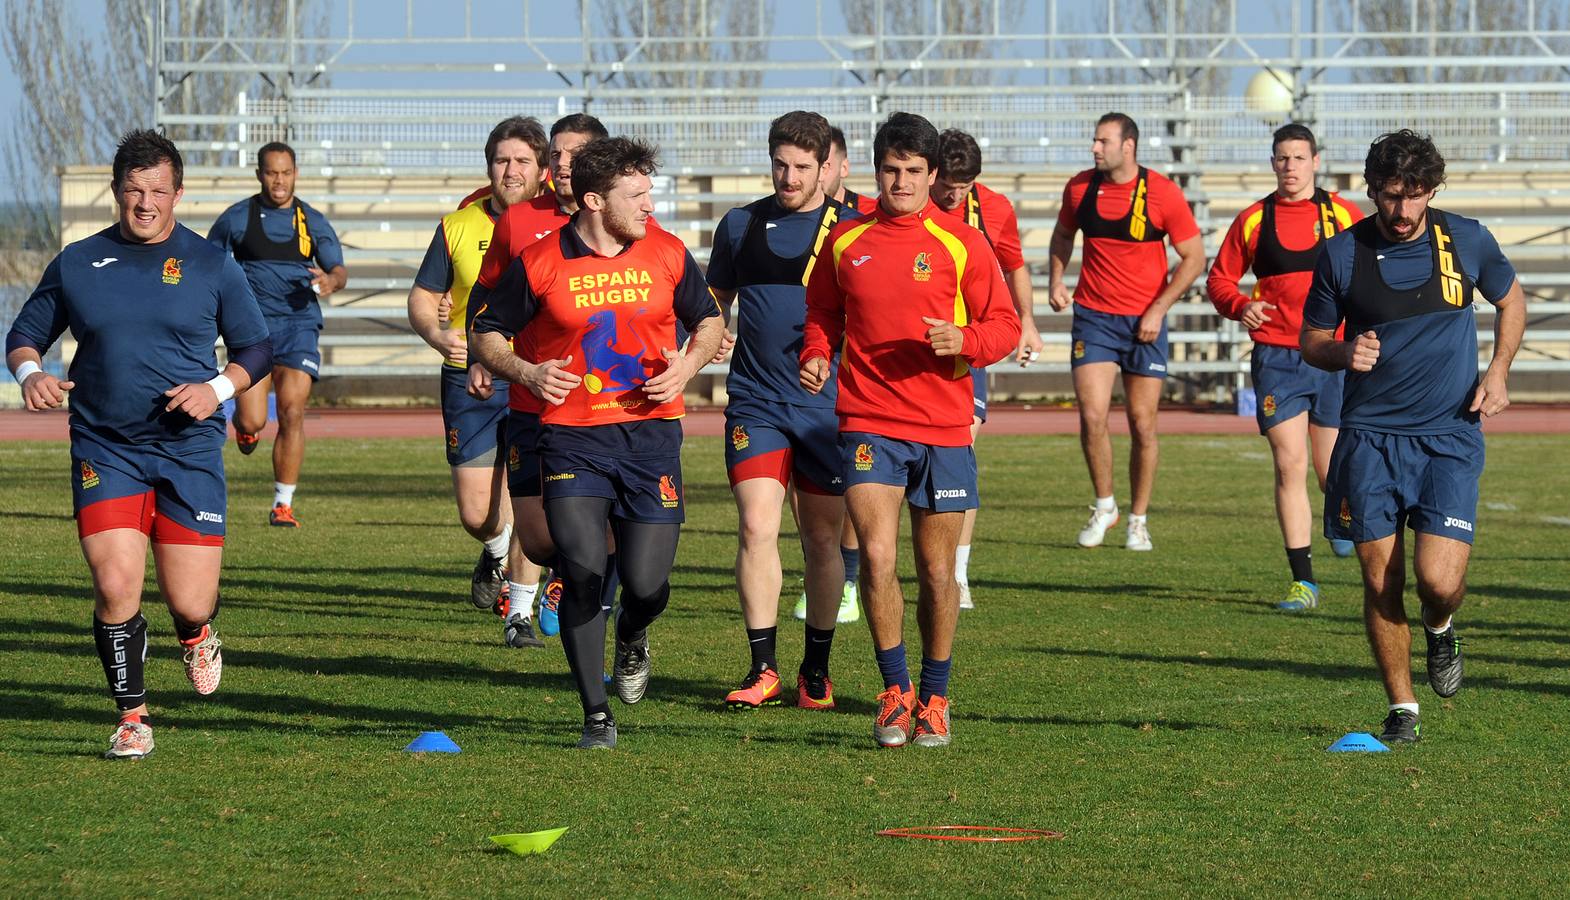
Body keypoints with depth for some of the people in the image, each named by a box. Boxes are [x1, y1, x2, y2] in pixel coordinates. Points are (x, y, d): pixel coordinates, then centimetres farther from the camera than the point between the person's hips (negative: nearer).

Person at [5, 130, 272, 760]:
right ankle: (132, 716, 4)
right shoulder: (77, 264, 7)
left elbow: (256, 349, 11)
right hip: (104, 450, 0)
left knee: (189, 603, -3)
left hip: (189, 449, 0)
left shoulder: (212, 266, 4)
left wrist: (218, 388, -8)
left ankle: (196, 635, 38)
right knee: (115, 585, -15)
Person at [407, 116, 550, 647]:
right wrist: (438, 335, -11)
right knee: (476, 512, 0)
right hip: (468, 382, 2)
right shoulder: (459, 226, 5)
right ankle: (497, 553, 35)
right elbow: (422, 298, 11)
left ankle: (519, 612, 4)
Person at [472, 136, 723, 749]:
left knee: (646, 584, -5)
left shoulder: (667, 254, 3)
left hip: (651, 430, 1)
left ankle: (633, 638, 34)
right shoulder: (539, 263, -3)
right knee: (582, 576, -12)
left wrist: (688, 364, -3)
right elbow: (487, 332, 7)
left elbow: (709, 320, 17)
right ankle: (596, 716, 1)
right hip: (572, 435, -1)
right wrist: (527, 372, -11)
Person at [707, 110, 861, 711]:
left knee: (822, 539, 5)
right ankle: (763, 669, -6)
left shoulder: (850, 230, 1)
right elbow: (712, 302, 20)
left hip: (827, 407, -1)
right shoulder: (740, 226, 8)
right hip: (755, 405, 1)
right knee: (756, 527, -12)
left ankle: (816, 671, 19)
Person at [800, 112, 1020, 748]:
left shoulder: (962, 243, 1)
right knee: (877, 557, -15)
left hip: (943, 430, 0)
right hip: (867, 424, 1)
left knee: (937, 572, 6)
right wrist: (816, 354, 0)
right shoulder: (845, 241, 7)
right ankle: (894, 691, -1)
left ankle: (934, 698, 22)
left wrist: (963, 341, -17)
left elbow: (1004, 326, 3)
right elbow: (823, 312, 20)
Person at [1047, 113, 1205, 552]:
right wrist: (1056, 279, 4)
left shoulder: (1162, 193, -9)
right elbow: (1063, 234, 20)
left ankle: (1139, 519, 16)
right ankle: (1103, 505, 10)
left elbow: (1194, 257, -3)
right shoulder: (1080, 187, 0)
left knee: (1143, 424, 2)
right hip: (1093, 315, 2)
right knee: (1092, 416, -11)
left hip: (1144, 320, -2)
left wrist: (1158, 309, -10)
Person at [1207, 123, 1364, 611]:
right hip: (1277, 358, 0)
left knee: (1331, 469, 2)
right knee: (1289, 465, -7)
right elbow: (1220, 278, 10)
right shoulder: (1252, 221, 4)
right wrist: (1240, 306, -10)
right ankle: (1303, 581, -3)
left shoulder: (1344, 216, 4)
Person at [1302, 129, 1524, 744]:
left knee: (1440, 580, -14)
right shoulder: (1341, 254, -2)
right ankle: (1402, 710, 15)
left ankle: (1439, 629, 22)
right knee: (1381, 583, -2)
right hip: (1370, 439, 1)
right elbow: (1311, 341, 9)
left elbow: (1510, 300, 19)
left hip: (1450, 437, 0)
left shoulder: (1467, 242, 0)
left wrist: (1498, 370, 4)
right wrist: (1345, 353, -13)